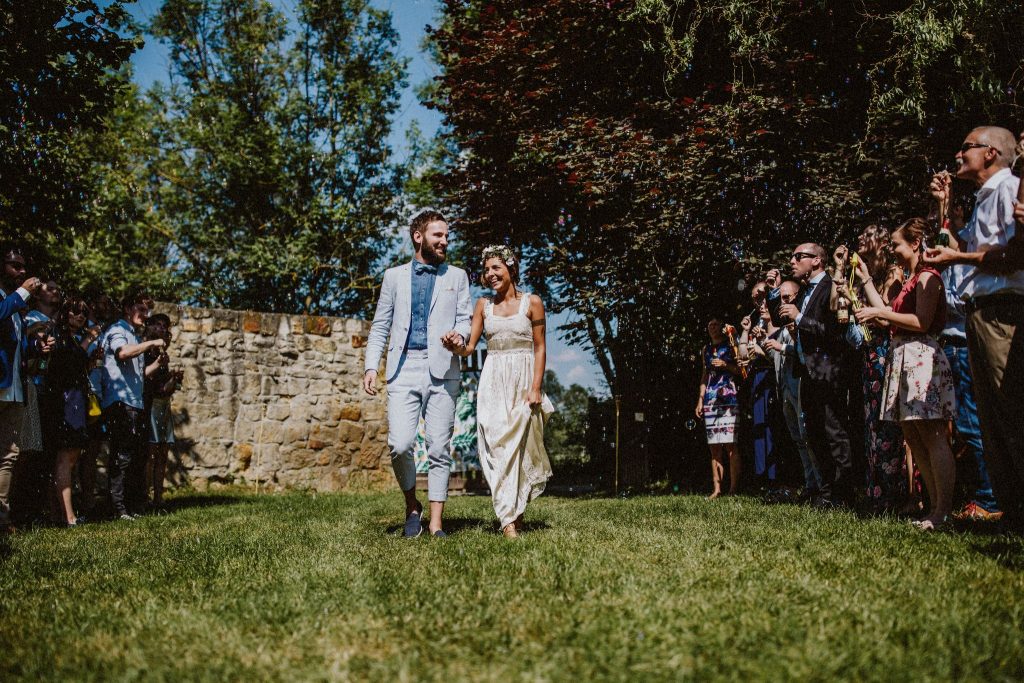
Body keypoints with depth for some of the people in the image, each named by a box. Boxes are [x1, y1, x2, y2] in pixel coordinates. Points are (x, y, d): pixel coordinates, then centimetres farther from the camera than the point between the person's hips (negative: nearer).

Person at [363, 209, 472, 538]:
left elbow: (465, 321, 10)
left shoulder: (457, 277, 15)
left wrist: (459, 334, -14)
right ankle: (412, 506, 11)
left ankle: (435, 523, 6)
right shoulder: (394, 276, 15)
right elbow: (380, 326, 13)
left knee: (439, 450, -1)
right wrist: (371, 366, 0)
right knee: (400, 444, -13)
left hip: (442, 372, 0)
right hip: (403, 371, 0)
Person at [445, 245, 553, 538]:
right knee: (496, 446, -7)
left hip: (523, 381, -2)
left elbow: (540, 348, 0)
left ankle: (516, 511, 17)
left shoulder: (532, 302, 1)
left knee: (520, 444, 0)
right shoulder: (483, 304, 9)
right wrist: (455, 346, -17)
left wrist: (535, 388, -8)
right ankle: (509, 519, -6)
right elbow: (470, 347, 6)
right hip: (493, 381, 2)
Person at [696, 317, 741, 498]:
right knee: (714, 447, 2)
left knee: (730, 445, -10)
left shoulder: (731, 346, 6)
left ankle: (733, 488, -9)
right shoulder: (707, 349, 21)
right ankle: (716, 488, 3)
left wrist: (725, 365, -13)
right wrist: (700, 400, 16)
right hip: (710, 401, 5)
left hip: (728, 399, -5)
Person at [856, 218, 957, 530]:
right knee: (913, 438, 9)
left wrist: (880, 313, -13)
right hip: (902, 358, 10)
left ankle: (944, 510, -9)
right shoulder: (911, 280, 22)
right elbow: (888, 314, 20)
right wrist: (866, 279, 23)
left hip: (921, 356, -10)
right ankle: (936, 505, 13)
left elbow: (922, 322, -17)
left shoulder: (928, 276, -7)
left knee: (933, 438, -10)